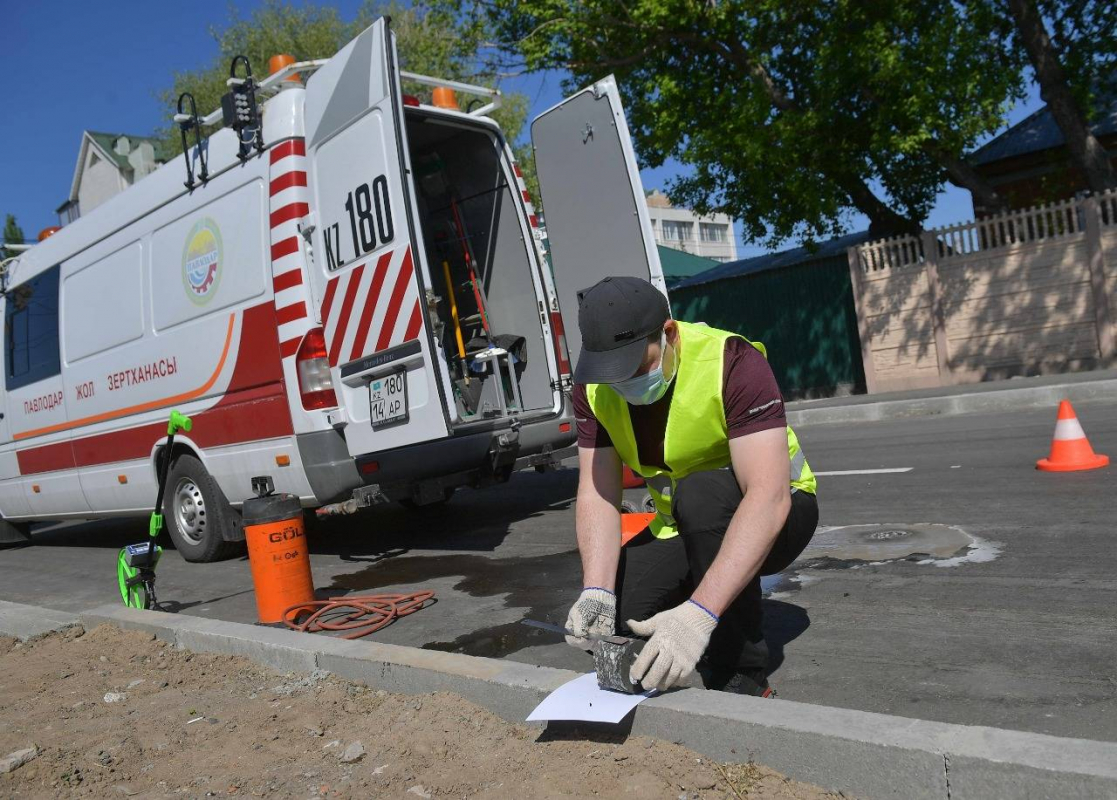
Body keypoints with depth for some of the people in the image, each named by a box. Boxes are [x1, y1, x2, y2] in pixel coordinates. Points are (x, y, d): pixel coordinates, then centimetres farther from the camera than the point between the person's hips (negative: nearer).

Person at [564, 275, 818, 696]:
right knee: (599, 625, -11)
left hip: (773, 517, -5)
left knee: (701, 492, -37)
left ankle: (743, 680, -20)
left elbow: (768, 496, -39)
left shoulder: (732, 363, -30)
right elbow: (597, 491, -16)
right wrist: (596, 592, -33)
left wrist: (698, 614, -48)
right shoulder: (594, 386, -12)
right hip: (682, 529, 5)